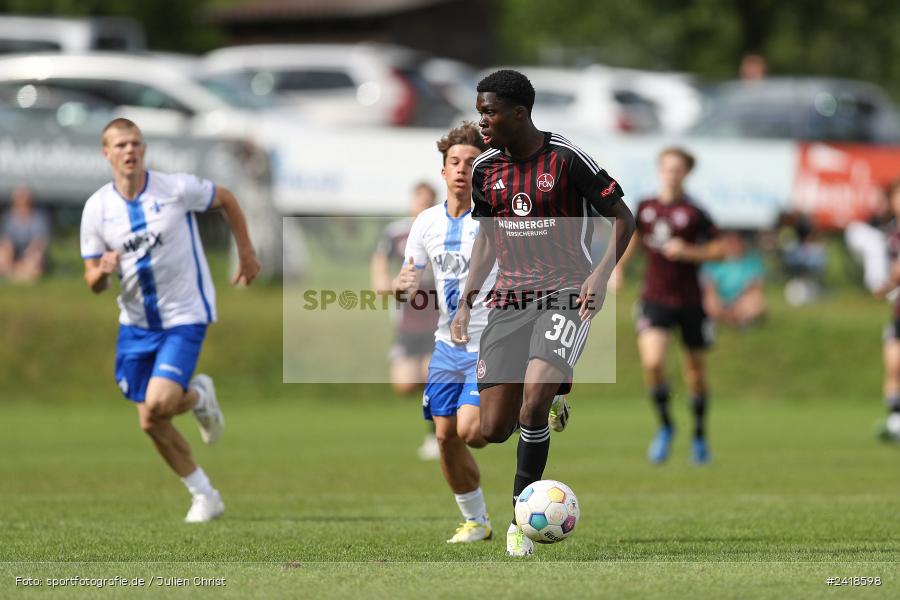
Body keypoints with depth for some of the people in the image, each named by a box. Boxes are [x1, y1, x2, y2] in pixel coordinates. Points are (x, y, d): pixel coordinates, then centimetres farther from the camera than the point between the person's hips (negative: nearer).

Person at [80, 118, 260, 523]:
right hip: (136, 321, 4)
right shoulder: (97, 209, -5)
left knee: (158, 405, -22)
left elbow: (226, 199, 6)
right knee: (150, 423, 3)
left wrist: (247, 254, 8)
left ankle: (199, 396, 14)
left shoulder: (176, 188, -14)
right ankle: (204, 496, 21)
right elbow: (93, 283, -1)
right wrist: (103, 271, -25)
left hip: (185, 315, -4)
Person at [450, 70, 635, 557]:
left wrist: (602, 273, -16)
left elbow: (622, 217, -2)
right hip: (508, 301, 5)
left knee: (534, 401, -27)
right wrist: (466, 303, 13)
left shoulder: (566, 159, -9)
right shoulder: (486, 169, 7)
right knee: (493, 430, -2)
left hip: (566, 295, -5)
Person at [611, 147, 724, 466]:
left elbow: (719, 250, -2)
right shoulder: (646, 208, 4)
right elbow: (633, 237, 22)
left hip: (689, 300, -1)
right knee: (652, 362, -19)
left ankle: (699, 434, 28)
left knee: (695, 368, 8)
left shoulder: (694, 213, -5)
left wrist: (688, 252, -16)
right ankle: (665, 426, 2)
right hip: (654, 297, 1)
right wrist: (618, 267, 9)